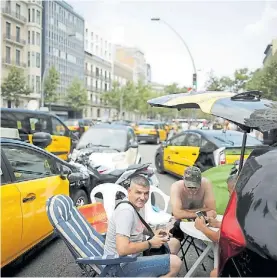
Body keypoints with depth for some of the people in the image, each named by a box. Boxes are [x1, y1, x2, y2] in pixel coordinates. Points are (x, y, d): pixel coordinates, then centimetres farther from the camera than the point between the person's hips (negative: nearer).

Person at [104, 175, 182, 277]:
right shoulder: (126, 211, -24)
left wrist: (152, 233, 7)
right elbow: (122, 249, -32)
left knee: (174, 243, 13)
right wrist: (150, 243, -19)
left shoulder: (132, 207, 5)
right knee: (175, 263, -18)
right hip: (122, 266, -10)